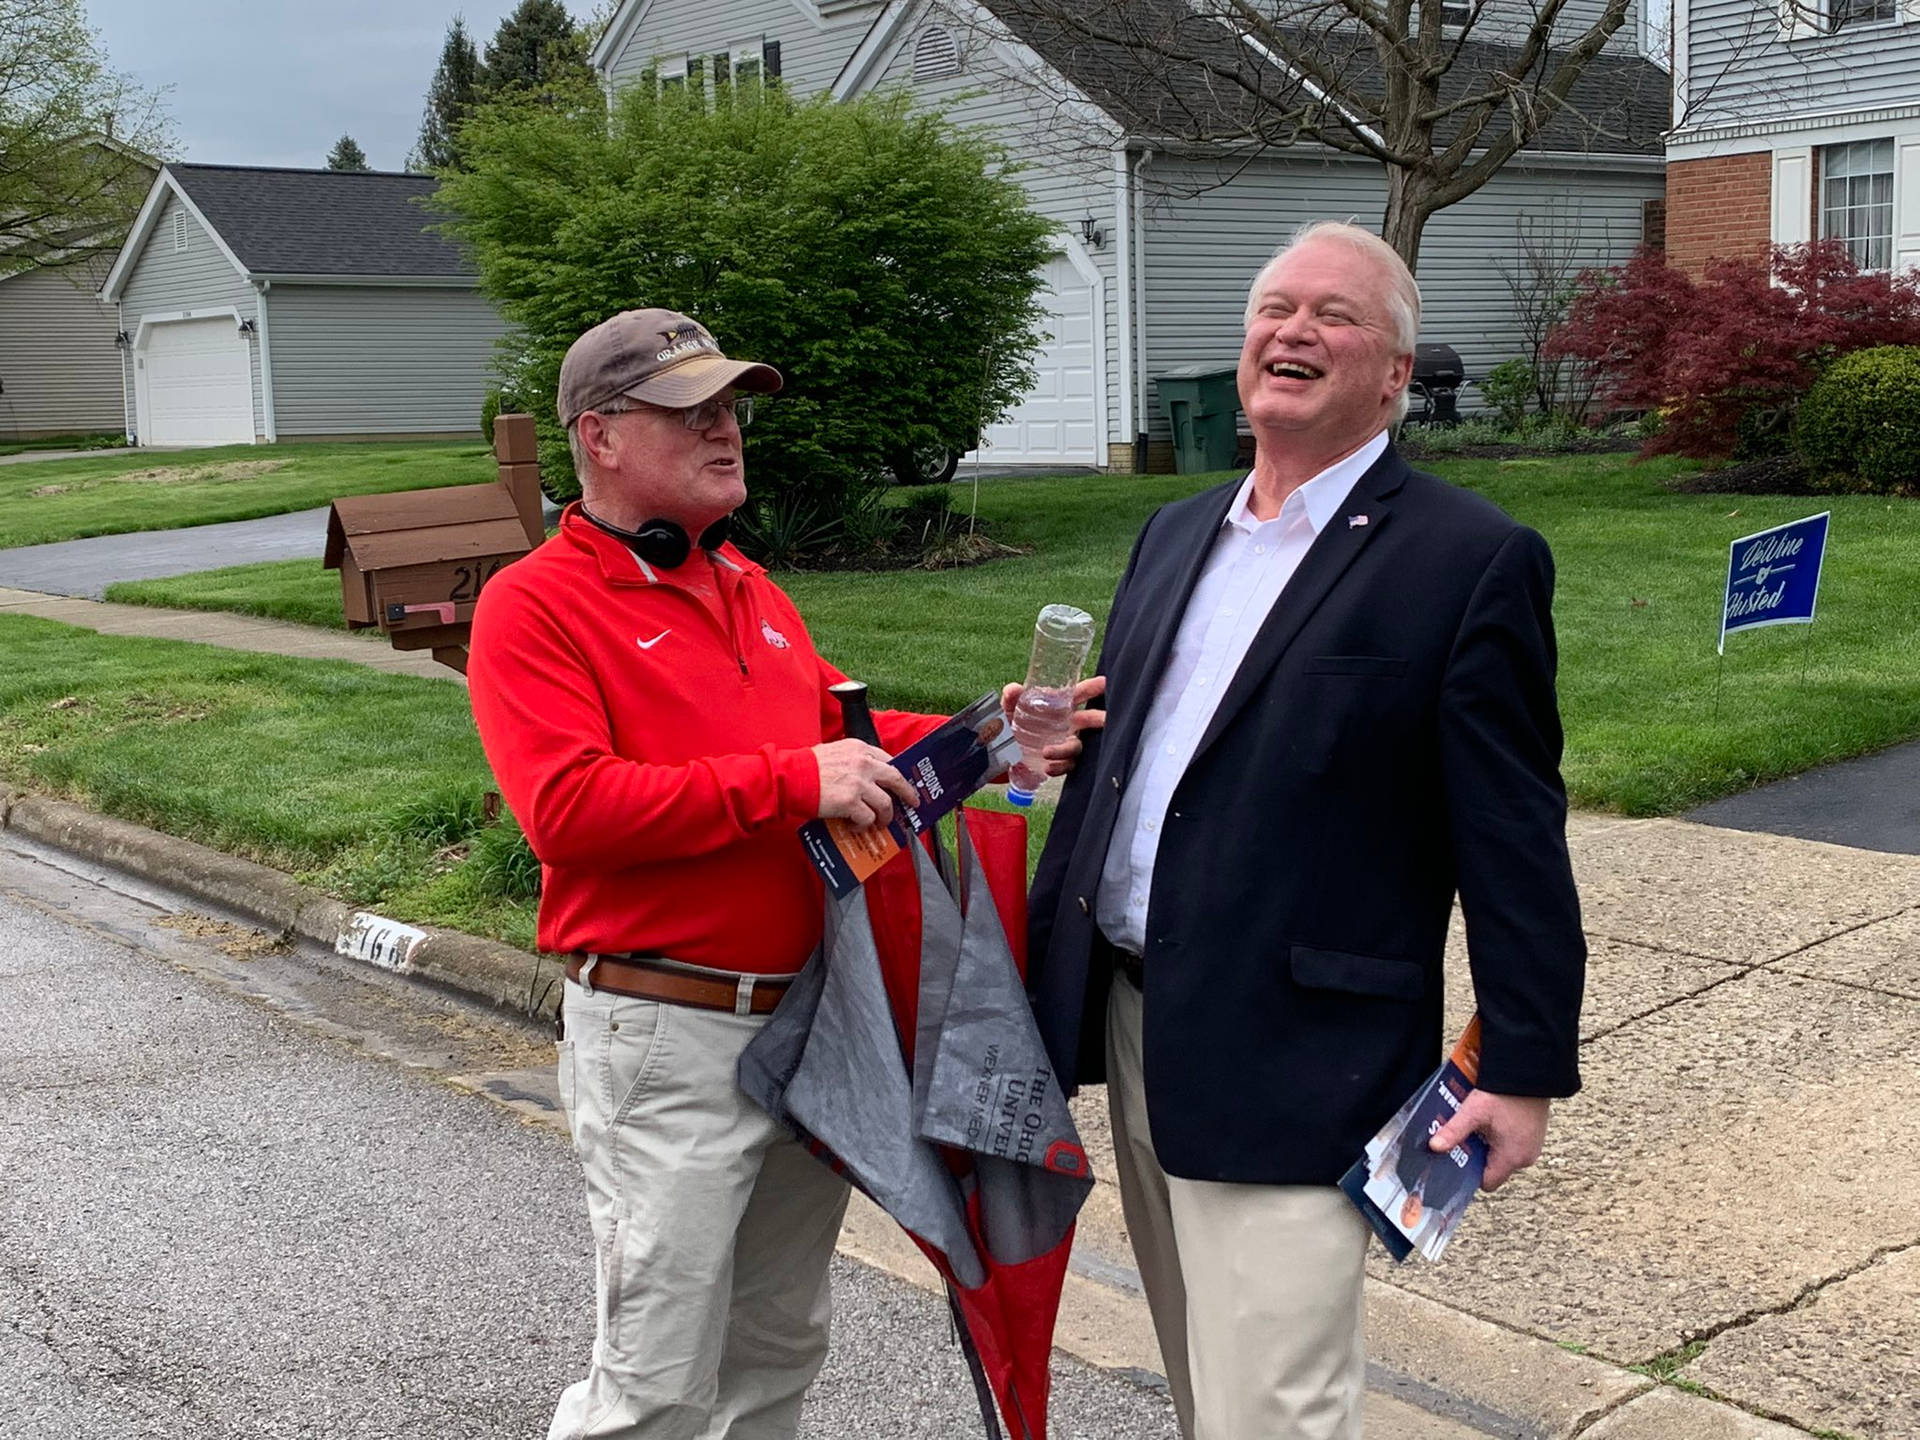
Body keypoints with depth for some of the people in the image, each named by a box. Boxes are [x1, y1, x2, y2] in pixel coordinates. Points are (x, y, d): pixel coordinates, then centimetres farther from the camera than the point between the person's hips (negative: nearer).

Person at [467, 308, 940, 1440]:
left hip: (811, 1016, 7)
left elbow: (840, 729, 22)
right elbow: (567, 807, -21)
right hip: (665, 1037, -7)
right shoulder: (536, 604, -9)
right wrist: (792, 782, -22)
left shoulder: (752, 590, 15)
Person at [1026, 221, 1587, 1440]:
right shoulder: (1177, 535, 12)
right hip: (1132, 1021, 7)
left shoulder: (1471, 560, -10)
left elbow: (1514, 839, -11)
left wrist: (1525, 1067, -10)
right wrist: (1046, 953, 15)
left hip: (1289, 1058, -7)